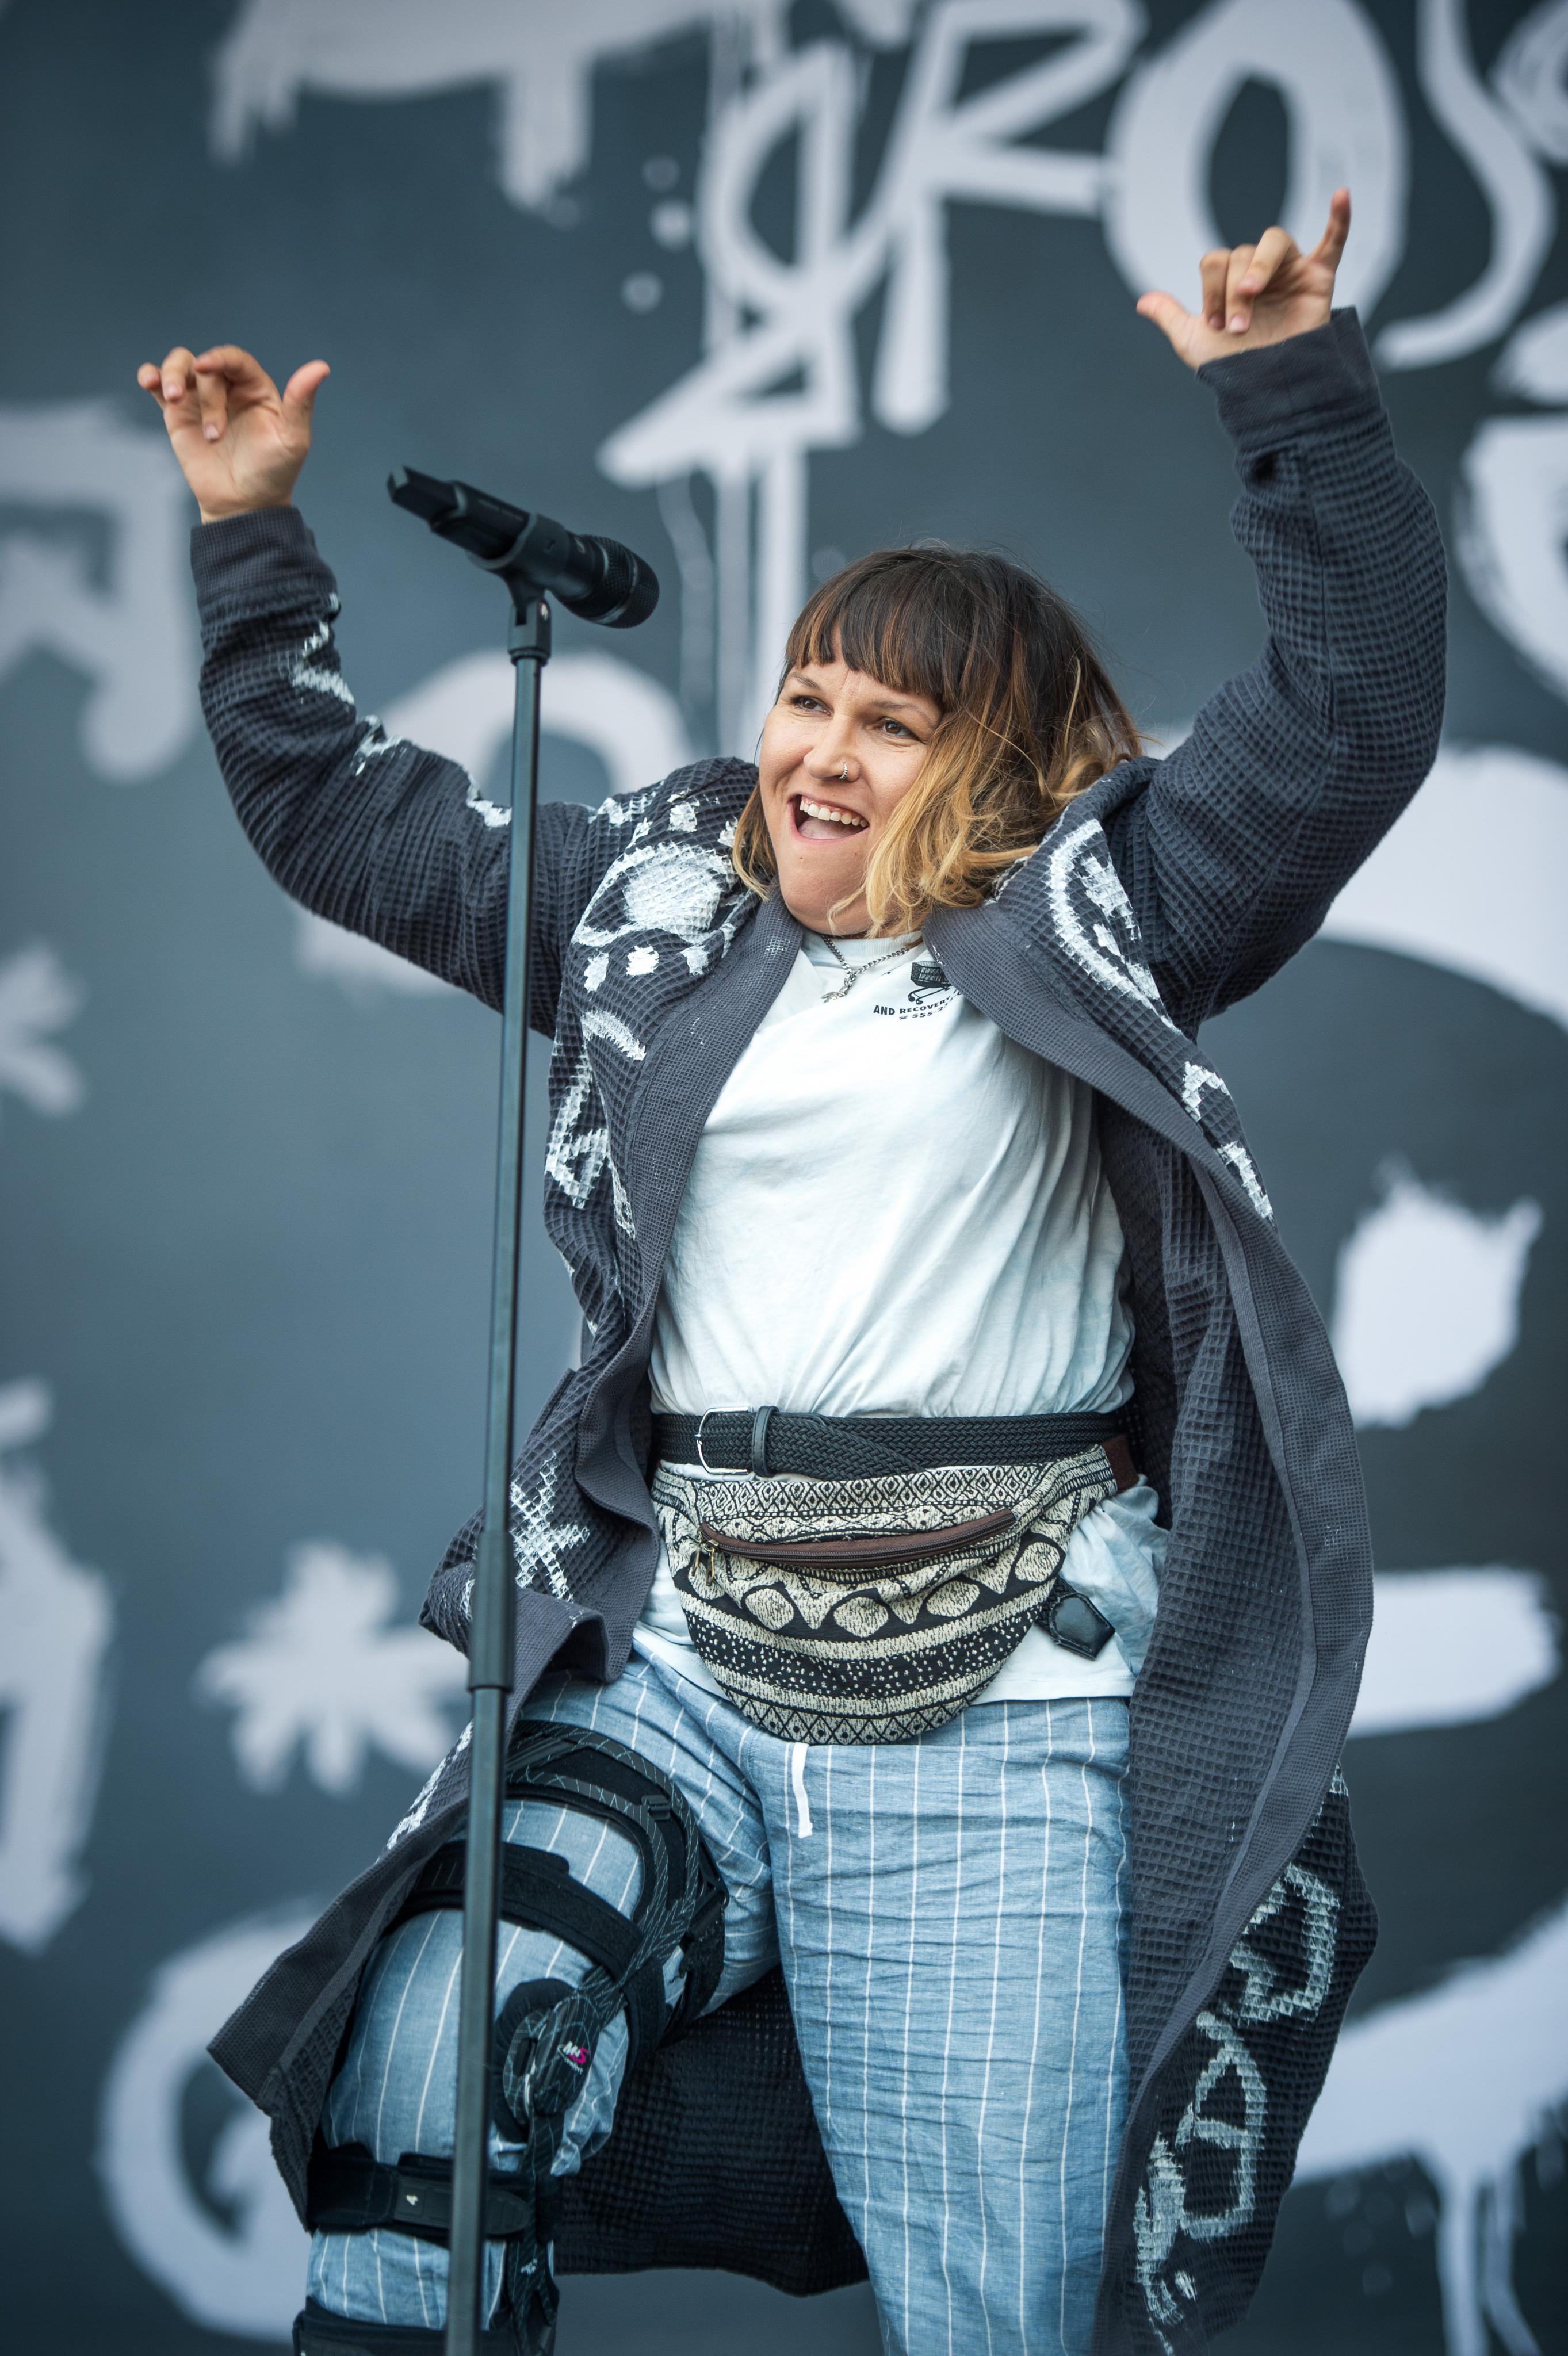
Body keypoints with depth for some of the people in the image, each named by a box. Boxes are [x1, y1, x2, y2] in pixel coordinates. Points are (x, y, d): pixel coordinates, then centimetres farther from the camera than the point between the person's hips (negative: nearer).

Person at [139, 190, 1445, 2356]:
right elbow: (335, 809, 25)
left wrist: (1294, 392, -10)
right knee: (424, 2080, -22)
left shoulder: (1093, 914, 7)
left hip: (1003, 1712, -2)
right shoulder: (658, 897, 16)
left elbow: (1359, 709, -3)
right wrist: (252, 533, 22)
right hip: (674, 1664, 3)